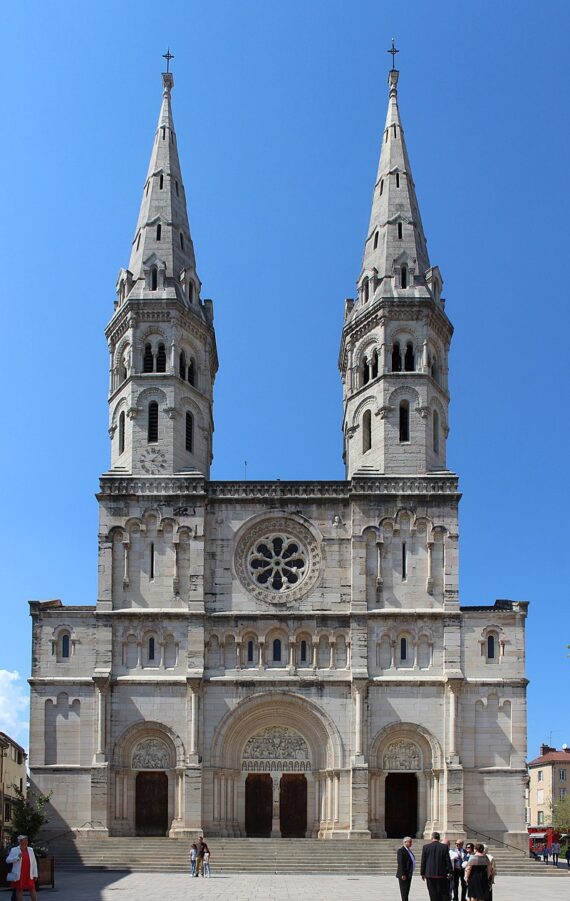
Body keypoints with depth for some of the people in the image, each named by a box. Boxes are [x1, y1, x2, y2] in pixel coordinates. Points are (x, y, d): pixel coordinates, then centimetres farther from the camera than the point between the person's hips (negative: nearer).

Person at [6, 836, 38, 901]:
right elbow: (8, 860, -5)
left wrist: (35, 874, 5)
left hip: (29, 875, 2)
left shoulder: (30, 850, 9)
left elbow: (34, 863, 9)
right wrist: (18, 857, -18)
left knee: (32, 889, 0)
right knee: (19, 890, 1)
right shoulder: (14, 850, 0)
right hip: (19, 875, -2)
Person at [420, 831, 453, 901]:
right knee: (444, 893, 7)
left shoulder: (425, 847, -3)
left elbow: (423, 861, 0)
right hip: (441, 874, 0)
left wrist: (422, 873, 7)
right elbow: (448, 860, -3)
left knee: (433, 894, 6)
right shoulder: (445, 847, -4)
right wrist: (449, 872, 3)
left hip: (430, 874, 0)